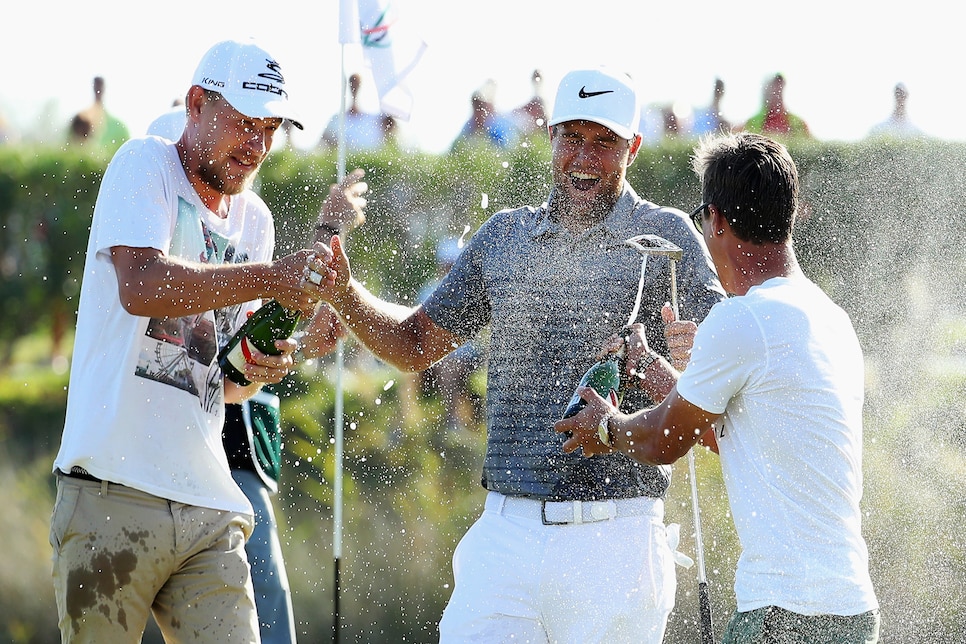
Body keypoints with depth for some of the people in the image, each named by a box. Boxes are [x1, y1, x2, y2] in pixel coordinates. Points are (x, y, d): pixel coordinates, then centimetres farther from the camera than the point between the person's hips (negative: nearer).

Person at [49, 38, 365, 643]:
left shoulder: (255, 218, 18)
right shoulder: (146, 165, -1)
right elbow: (140, 286, -21)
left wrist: (258, 365, -2)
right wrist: (270, 279, -24)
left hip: (209, 503, 6)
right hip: (114, 495, -6)